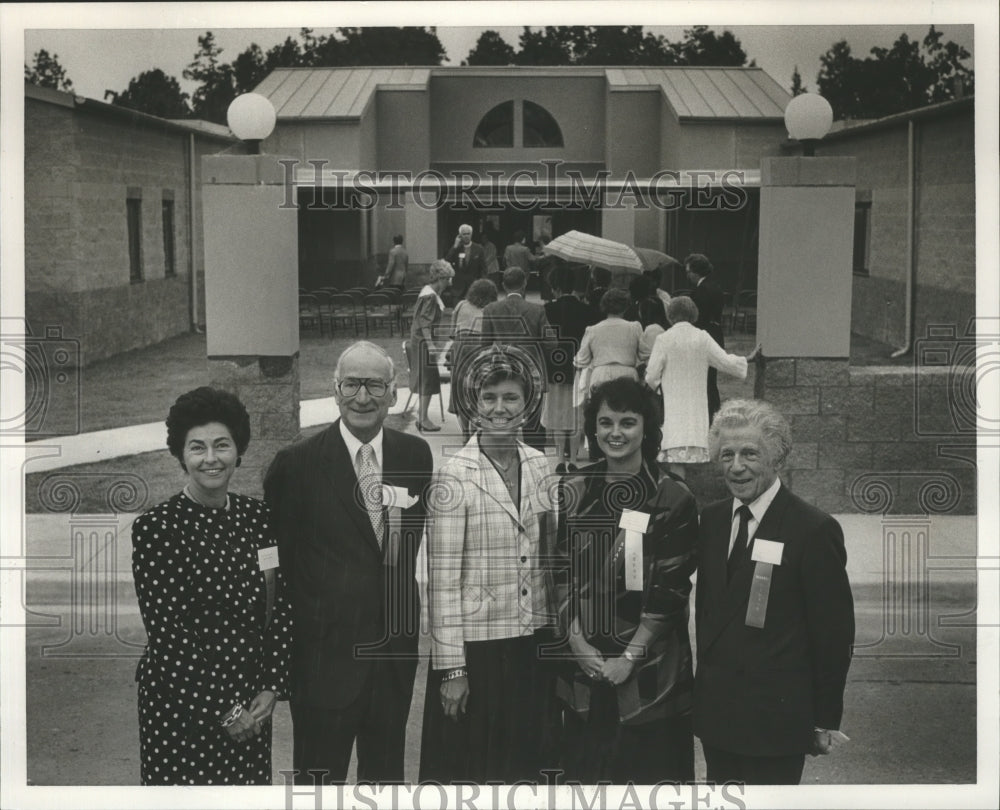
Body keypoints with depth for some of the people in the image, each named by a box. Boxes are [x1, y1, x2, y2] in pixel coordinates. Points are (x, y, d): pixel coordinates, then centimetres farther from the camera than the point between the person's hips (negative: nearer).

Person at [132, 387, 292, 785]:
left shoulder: (258, 517, 3)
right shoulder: (154, 527, -11)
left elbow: (281, 609, 6)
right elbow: (166, 632, -13)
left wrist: (271, 689, -3)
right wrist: (223, 709, -12)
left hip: (253, 706, 4)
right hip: (181, 707, -4)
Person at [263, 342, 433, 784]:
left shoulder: (415, 455, 2)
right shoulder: (297, 462, -9)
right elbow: (276, 558, -3)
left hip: (395, 649, 4)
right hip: (325, 652, -4)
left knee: (386, 773, 18)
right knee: (319, 777, 8)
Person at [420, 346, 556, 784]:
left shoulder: (539, 466, 4)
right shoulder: (454, 476, -12)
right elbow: (443, 580, -11)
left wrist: (554, 639, 8)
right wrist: (451, 669, -12)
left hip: (532, 643, 5)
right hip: (476, 644, -5)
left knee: (525, 761, 14)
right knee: (470, 768, 6)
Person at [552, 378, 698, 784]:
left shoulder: (673, 499, -6)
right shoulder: (572, 492, 3)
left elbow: (671, 590, -8)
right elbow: (560, 576, 3)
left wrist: (630, 657, -11)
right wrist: (578, 643, -6)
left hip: (649, 667, -3)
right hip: (584, 662, 3)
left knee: (648, 769, 5)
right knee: (584, 768, 10)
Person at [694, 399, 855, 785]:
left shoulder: (814, 529, -12)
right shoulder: (711, 519, 7)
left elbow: (834, 634, -9)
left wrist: (825, 720, -6)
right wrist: (705, 684, 13)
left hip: (776, 720, -5)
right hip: (714, 714, 6)